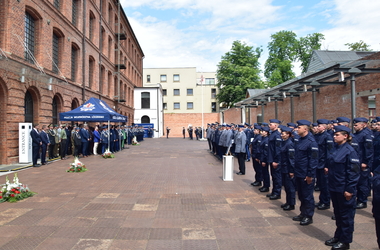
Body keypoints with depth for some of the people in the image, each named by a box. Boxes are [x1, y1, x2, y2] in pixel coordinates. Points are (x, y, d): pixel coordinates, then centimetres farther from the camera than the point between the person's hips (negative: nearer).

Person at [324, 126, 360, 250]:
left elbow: (354, 172, -17)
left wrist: (349, 190, -18)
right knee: (337, 213, 18)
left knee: (346, 215, 6)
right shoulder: (336, 149, 8)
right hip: (334, 188, 8)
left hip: (344, 189, -8)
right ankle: (338, 236, 32)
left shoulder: (350, 151, -16)